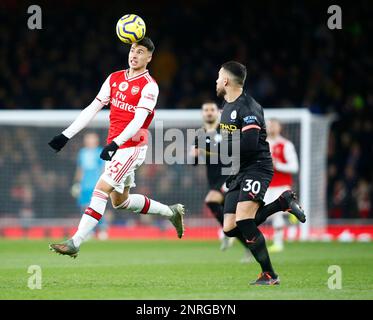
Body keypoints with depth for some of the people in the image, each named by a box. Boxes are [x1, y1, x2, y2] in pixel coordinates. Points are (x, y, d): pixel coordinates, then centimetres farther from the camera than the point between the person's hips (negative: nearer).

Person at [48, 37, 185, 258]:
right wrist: (67, 135, 4)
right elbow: (93, 109, 10)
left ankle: (75, 243, -17)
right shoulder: (115, 79, 9)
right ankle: (171, 212, 32)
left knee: (101, 190, -17)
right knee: (120, 201, 15)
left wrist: (115, 143, -33)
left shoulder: (149, 86, -11)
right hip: (115, 146, 8)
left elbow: (139, 120, -21)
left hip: (132, 147, -8)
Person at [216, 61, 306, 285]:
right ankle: (283, 202, 12)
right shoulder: (227, 105, 16)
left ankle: (269, 275, -12)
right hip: (238, 172, 9)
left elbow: (248, 144, -25)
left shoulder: (248, 107, -15)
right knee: (230, 229, -1)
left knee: (243, 221, -23)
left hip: (257, 168, -9)